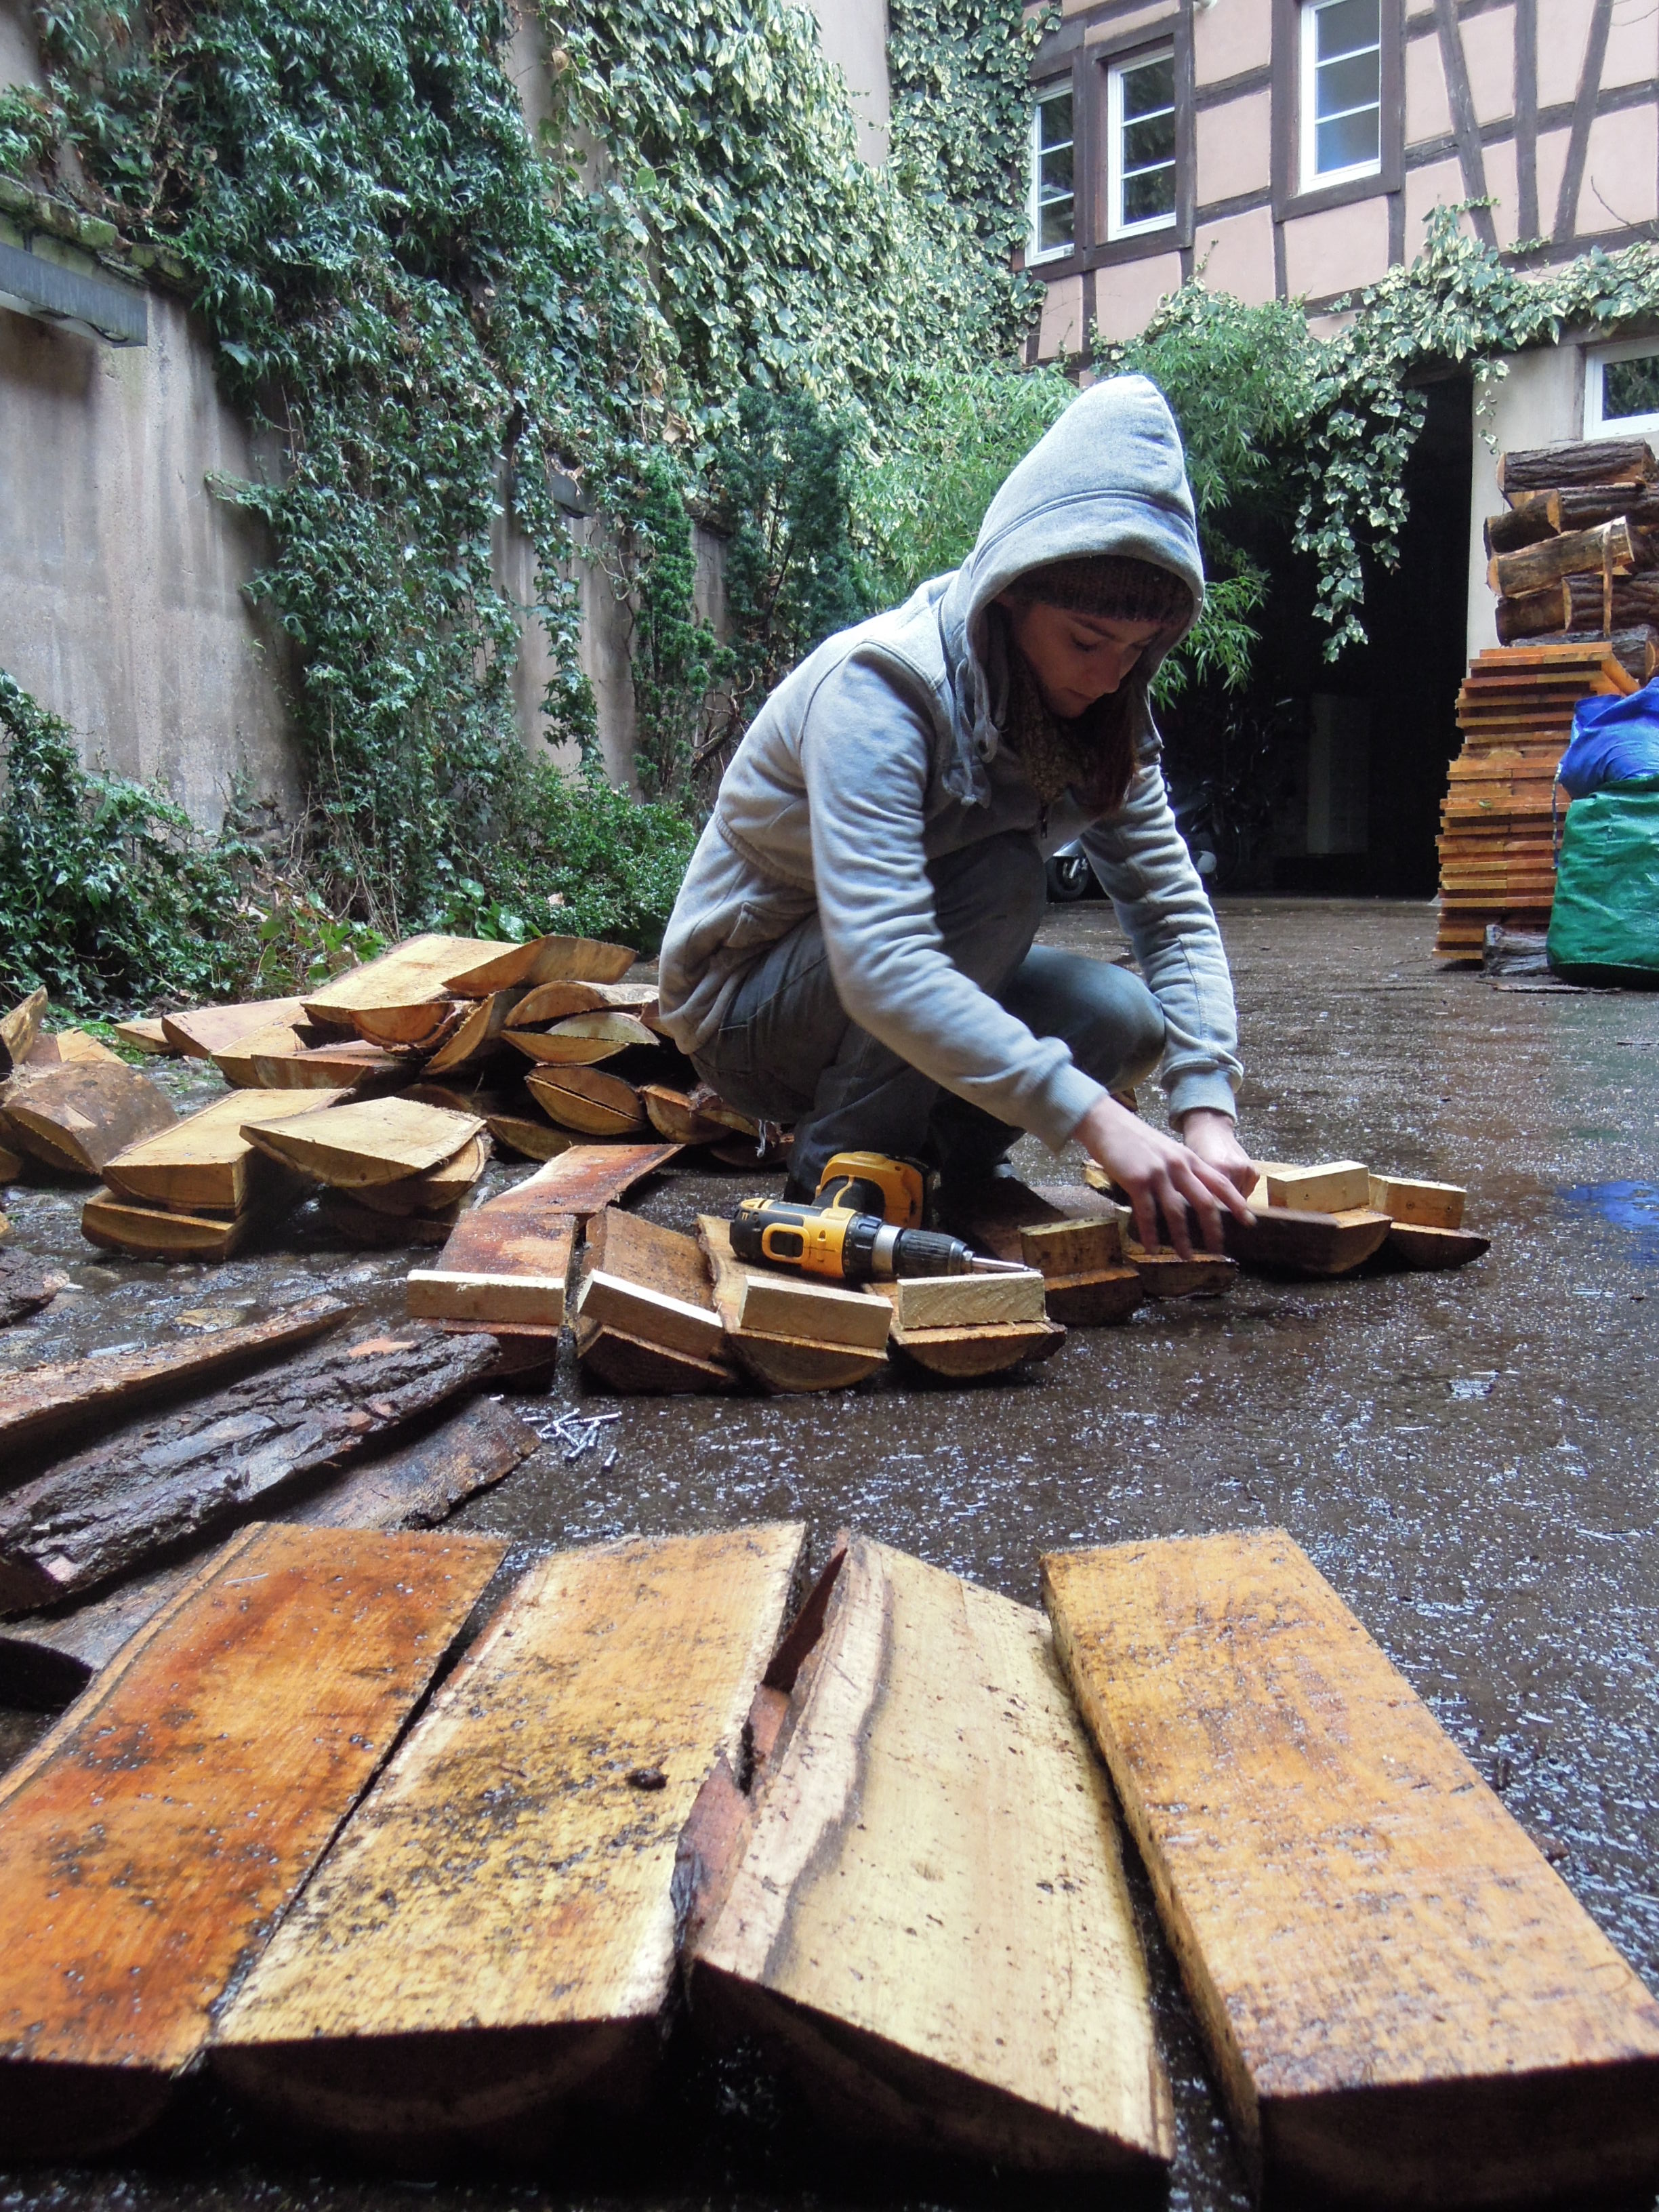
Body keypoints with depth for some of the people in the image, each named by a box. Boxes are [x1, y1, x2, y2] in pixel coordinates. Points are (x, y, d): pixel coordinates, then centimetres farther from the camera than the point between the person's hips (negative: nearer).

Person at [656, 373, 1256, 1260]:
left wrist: (1207, 1110, -26)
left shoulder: (1100, 719, -7)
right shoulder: (879, 688, -29)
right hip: (744, 1005, -6)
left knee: (1123, 1018, -19)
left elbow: (1176, 913, -11)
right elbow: (880, 966, -40)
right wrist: (1091, 1116, -45)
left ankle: (941, 1152, 6)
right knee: (1000, 877, -29)